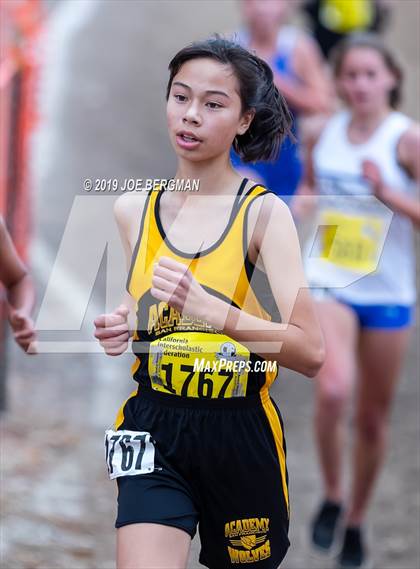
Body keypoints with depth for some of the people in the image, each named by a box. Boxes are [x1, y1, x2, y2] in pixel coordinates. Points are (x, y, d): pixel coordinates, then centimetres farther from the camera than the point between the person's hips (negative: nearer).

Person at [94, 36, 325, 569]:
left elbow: (310, 351, -17)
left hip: (240, 434, -2)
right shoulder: (133, 210, 4)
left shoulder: (265, 213, -8)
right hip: (153, 429, 2)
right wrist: (121, 327, 0)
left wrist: (215, 312, -29)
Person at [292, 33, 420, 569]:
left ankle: (356, 519, 32)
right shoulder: (324, 135, 2)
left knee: (373, 418, 10)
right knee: (333, 389, -25)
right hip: (328, 282, 1)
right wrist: (295, 207, 2)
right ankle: (332, 497, -2)